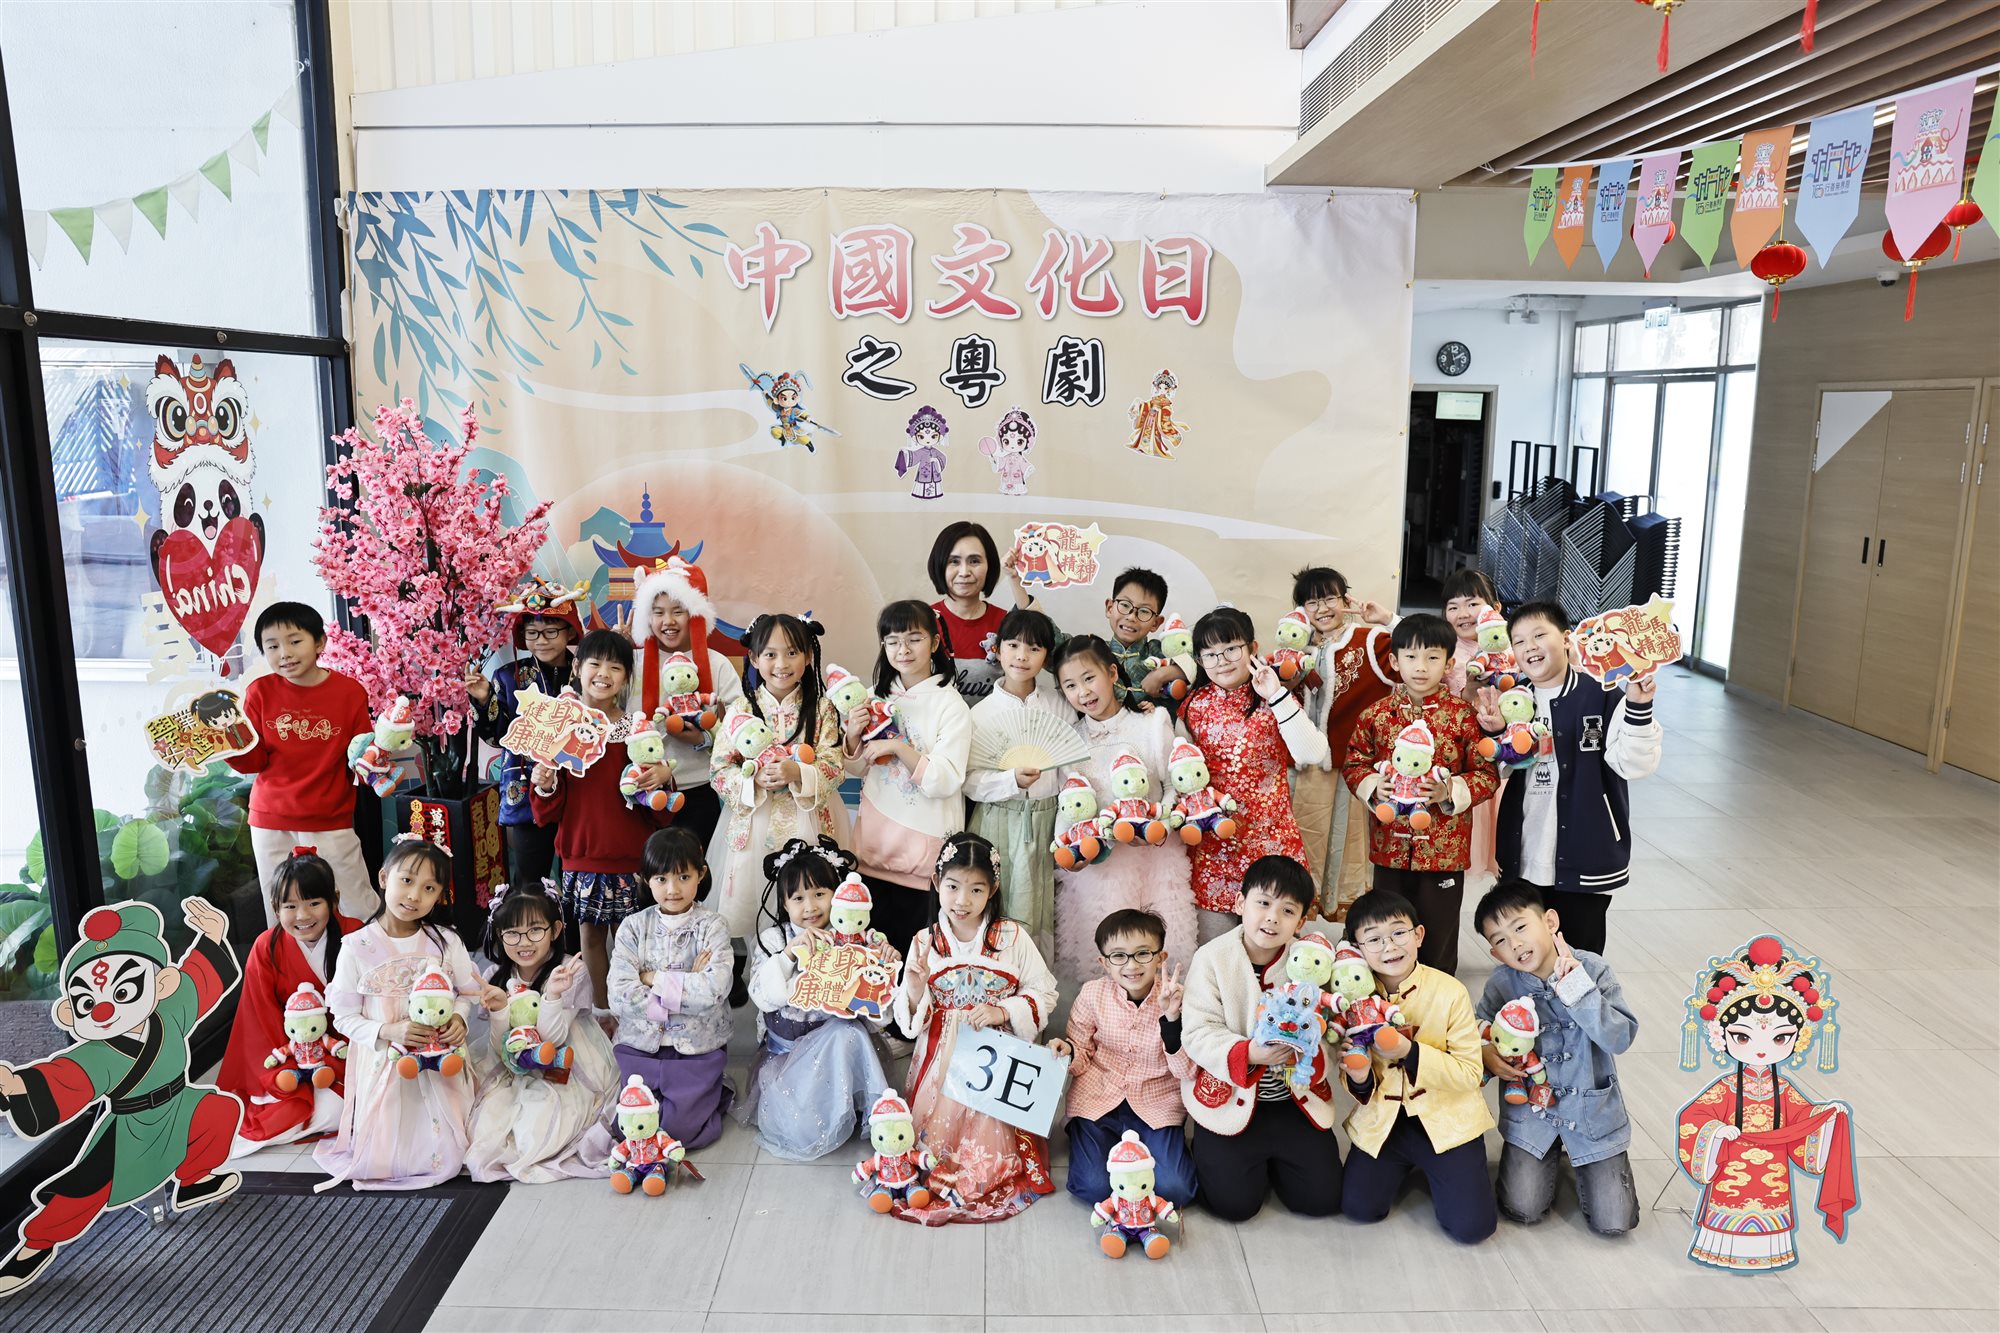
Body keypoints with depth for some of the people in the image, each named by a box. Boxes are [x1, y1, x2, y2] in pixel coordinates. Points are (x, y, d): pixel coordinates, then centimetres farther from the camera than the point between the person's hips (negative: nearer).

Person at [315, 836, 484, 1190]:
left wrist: (458, 1018, -14)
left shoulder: (445, 942, -4)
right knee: (384, 1160, 1)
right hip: (384, 1065, -1)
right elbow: (345, 1016, -5)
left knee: (441, 1157, 3)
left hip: (440, 1064, 1)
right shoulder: (357, 948, -9)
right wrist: (388, 1032, -20)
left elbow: (467, 991, 8)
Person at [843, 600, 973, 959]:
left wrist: (899, 747, -23)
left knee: (913, 947, 4)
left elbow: (945, 781, -16)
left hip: (924, 841, -4)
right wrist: (853, 736, -6)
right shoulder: (880, 696, 6)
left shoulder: (950, 704, -9)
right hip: (875, 835, 5)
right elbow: (858, 770, 13)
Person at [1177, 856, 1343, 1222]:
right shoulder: (1212, 958, -13)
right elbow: (1198, 1033, -18)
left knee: (1321, 1198, 0)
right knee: (1234, 1202, -9)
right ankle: (1205, 1151, 24)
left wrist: (1310, 1054, -31)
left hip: (1295, 1100, 3)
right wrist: (1249, 1054, -33)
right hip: (1230, 1098, -3)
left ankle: (1269, 1159, 29)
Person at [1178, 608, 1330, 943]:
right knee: (1215, 940, 7)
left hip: (1270, 836, -2)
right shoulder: (1193, 707, 4)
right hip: (1214, 840, 2)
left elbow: (1312, 755, -16)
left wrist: (1277, 696, -18)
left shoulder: (1274, 701, -1)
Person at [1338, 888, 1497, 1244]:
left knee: (1471, 1224, -11)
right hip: (1383, 1120, 2)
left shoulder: (1450, 992, -17)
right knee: (1359, 1207, -7)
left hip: (1445, 1119, -2)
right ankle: (1406, 1164, 23)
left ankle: (1431, 1167, 21)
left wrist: (1409, 1052, -30)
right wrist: (1359, 1079, -22)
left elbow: (1469, 1073, -16)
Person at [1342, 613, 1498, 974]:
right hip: (1390, 844, 2)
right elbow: (1354, 763, 7)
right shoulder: (1377, 714, 1)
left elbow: (1487, 773, -3)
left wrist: (1451, 791, -19)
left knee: (1439, 935, 8)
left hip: (1445, 847, -2)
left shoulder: (1463, 715, -5)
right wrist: (1373, 787, -13)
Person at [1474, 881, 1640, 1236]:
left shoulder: (1593, 970, -14)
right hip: (1530, 1109, 1)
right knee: (1521, 1210, -6)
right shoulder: (1502, 983, -10)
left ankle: (1577, 1155, 26)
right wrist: (1486, 1054, -19)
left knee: (1613, 1223, -3)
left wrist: (1578, 987, -30)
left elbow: (1621, 1039, -22)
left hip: (1592, 1109, -1)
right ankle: (1553, 1153, 23)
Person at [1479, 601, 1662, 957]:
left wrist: (1639, 708, -25)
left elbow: (1634, 764, -13)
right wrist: (1494, 732, -7)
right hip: (1522, 858, 5)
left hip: (1585, 859, -4)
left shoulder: (1602, 697, -9)